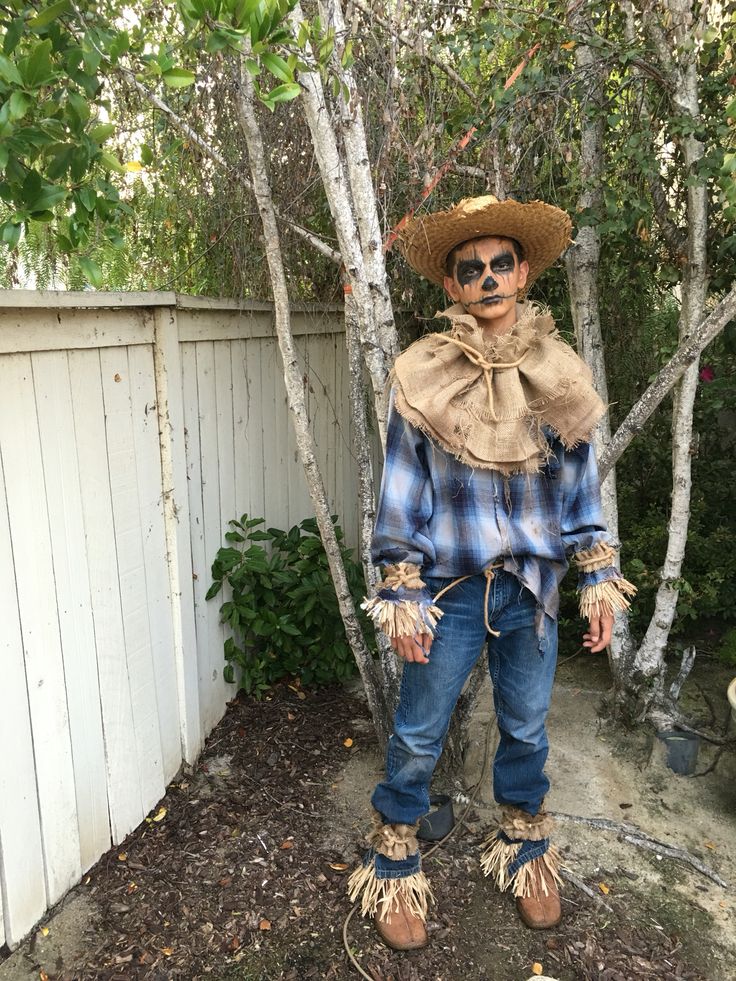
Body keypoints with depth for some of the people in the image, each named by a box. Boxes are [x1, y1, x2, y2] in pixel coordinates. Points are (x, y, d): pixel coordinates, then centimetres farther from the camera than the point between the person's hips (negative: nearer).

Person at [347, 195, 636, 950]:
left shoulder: (558, 371, -2)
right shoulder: (422, 373, -10)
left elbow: (580, 481, 5)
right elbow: (401, 487, -7)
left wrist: (600, 579, 4)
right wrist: (401, 596, -8)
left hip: (531, 589, 3)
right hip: (450, 587, -2)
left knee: (526, 729, 20)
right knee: (418, 737, 10)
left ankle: (524, 852, 46)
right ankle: (393, 867, 35)